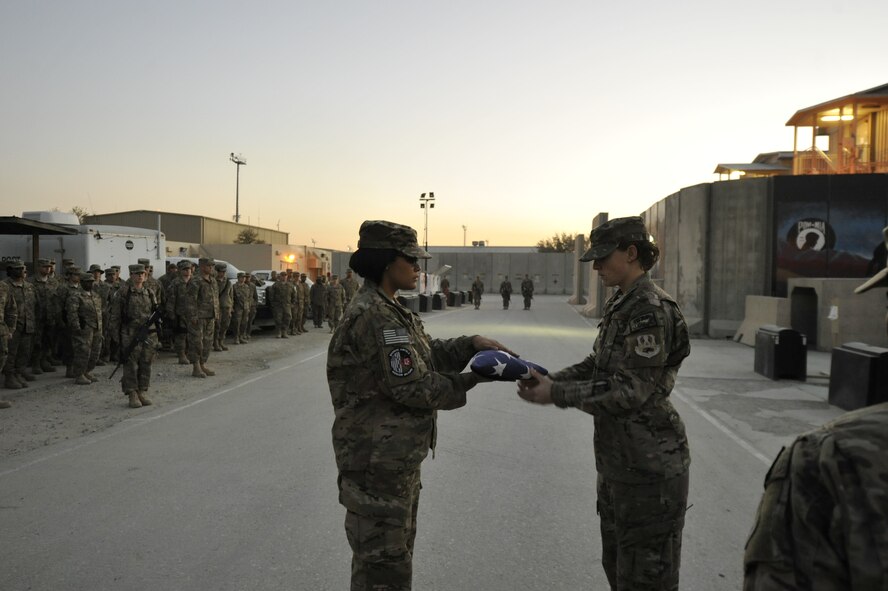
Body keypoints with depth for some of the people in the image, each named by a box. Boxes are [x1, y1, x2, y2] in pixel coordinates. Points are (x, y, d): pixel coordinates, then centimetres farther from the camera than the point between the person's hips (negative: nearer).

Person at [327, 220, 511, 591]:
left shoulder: (386, 309, 11)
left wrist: (471, 344, -3)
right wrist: (470, 380, -13)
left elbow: (426, 353, 13)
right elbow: (411, 388, -24)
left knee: (392, 551, 25)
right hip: (379, 460, -11)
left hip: (393, 457, 11)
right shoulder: (375, 316, -23)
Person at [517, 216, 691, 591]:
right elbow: (596, 366, 11)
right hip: (617, 460, 9)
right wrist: (550, 380, -4)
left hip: (648, 465, -9)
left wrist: (558, 395, -21)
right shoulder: (620, 305, 9)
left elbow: (630, 390, -23)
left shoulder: (651, 310, -20)